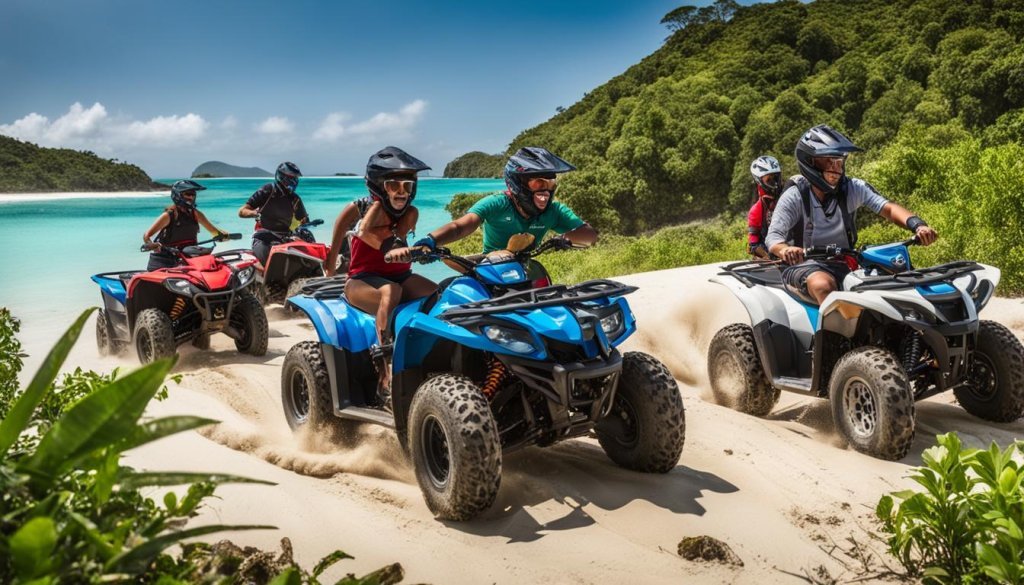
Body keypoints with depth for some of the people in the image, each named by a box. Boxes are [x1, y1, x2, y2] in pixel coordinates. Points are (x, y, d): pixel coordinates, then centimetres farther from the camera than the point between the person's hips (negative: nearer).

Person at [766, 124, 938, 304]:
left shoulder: (853, 188, 3)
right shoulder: (794, 197, -7)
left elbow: (888, 208, -10)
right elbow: (773, 236, -17)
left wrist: (917, 225, -31)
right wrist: (785, 250, -43)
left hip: (844, 265, 4)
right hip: (805, 265, -4)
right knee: (823, 285, -37)